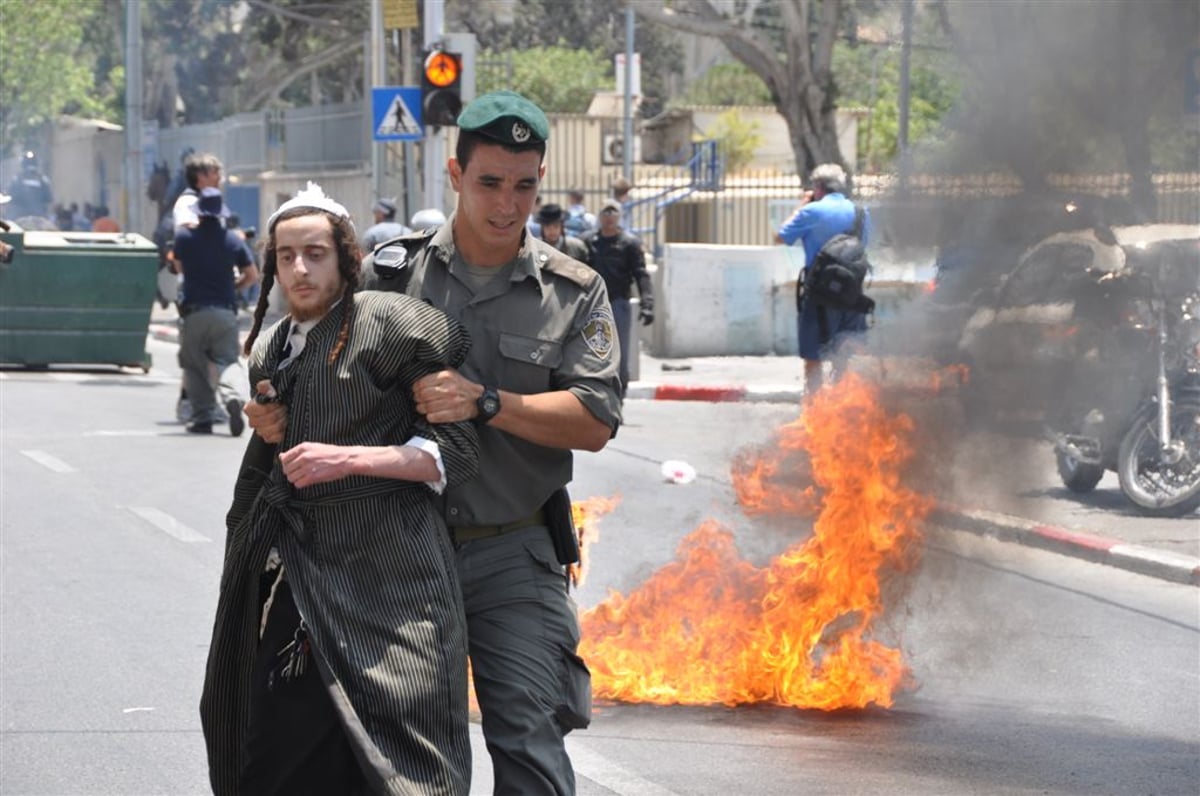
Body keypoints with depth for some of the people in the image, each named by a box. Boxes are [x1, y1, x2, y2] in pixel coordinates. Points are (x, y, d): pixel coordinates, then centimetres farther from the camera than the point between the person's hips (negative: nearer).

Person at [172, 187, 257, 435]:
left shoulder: (184, 236, -1)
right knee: (226, 362, 0)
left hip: (195, 311, -1)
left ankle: (202, 417, 4)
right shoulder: (232, 240, 3)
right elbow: (252, 274, 9)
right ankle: (231, 397, -29)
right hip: (226, 311, 1)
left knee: (195, 367, 9)